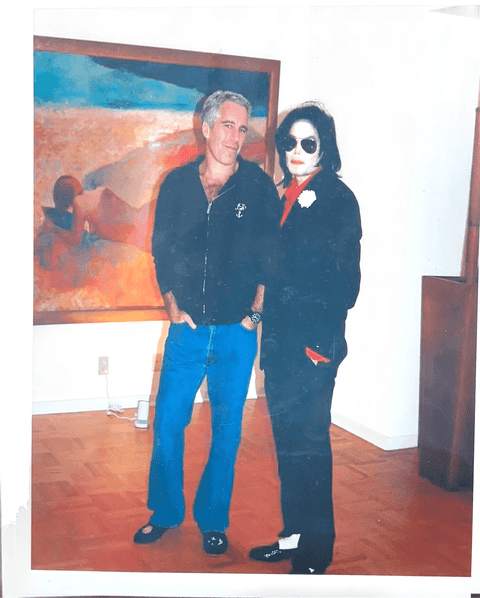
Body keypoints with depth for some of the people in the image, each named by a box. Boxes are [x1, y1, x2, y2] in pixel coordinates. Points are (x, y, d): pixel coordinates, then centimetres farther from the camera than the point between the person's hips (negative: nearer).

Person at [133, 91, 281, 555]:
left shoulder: (258, 186, -1)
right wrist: (171, 302, 4)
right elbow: (161, 249, 12)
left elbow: (272, 254, 3)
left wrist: (256, 310, -1)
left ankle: (213, 521, 24)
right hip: (187, 327, 1)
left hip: (236, 332, -1)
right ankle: (164, 512, 26)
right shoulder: (177, 183, 4)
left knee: (226, 430, 8)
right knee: (167, 423, 6)